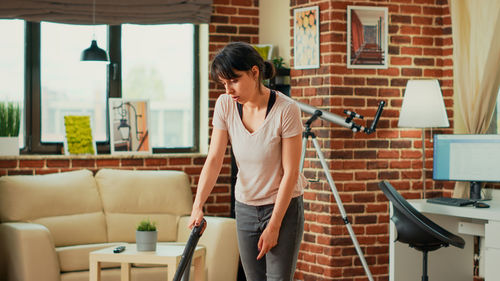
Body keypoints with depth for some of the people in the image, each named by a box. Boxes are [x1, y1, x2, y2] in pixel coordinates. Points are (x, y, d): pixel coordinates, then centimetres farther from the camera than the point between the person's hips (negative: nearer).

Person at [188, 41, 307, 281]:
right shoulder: (225, 105, -7)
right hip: (245, 207, 5)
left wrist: (273, 226, -16)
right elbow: (214, 159, -9)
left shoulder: (286, 110, -20)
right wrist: (197, 206, -21)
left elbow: (290, 173, -17)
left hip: (283, 207, -5)